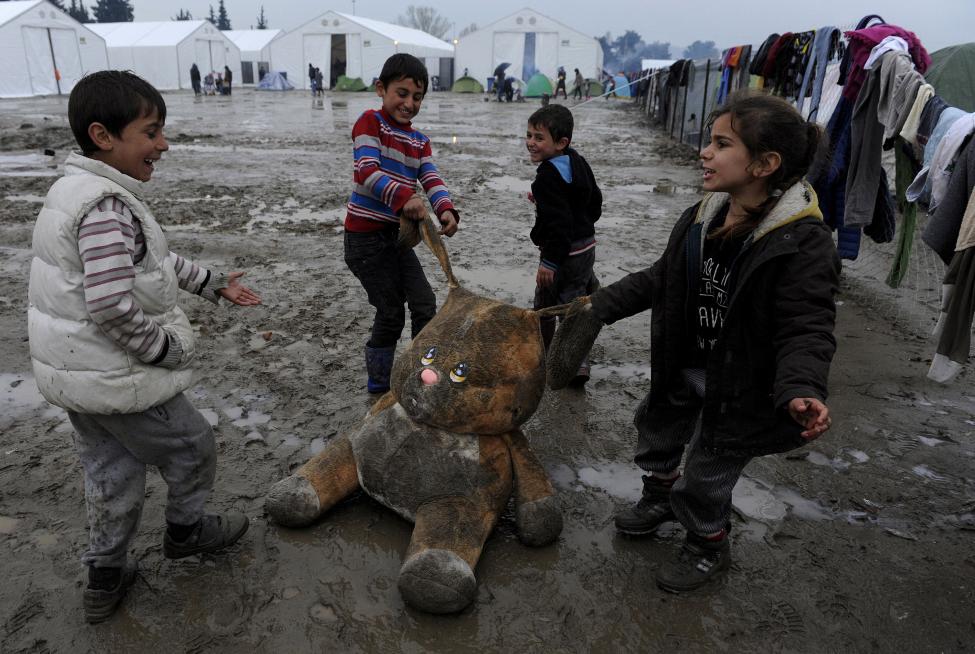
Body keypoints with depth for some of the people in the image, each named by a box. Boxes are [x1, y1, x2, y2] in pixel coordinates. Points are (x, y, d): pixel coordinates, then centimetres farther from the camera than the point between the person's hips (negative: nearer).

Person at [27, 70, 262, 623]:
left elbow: (155, 260, 17)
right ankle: (186, 531, 38)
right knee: (192, 447, 13)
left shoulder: (79, 190, 8)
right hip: (117, 378, -10)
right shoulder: (109, 208, -26)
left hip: (74, 371, 10)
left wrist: (214, 283, 19)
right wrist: (168, 350, -17)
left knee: (112, 471, 23)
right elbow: (112, 307, -31)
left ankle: (106, 576, 37)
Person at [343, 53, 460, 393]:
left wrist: (445, 209, -23)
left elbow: (432, 179, -2)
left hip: (396, 234, 7)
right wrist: (404, 197, -38)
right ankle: (379, 381, 22)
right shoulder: (370, 122, -9)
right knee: (391, 312, 2)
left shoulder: (419, 141, 12)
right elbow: (367, 171, -23)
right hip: (366, 235, -7)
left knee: (425, 304, 8)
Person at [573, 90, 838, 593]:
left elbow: (806, 330, -27)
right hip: (683, 368, 7)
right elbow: (663, 278, 8)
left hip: (738, 386, -7)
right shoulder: (702, 217, -5)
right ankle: (661, 496, 57)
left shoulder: (802, 244, -26)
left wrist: (801, 390, -44)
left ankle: (708, 546, 40)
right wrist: (604, 303, 8)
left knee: (706, 471, 9)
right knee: (656, 429, 25)